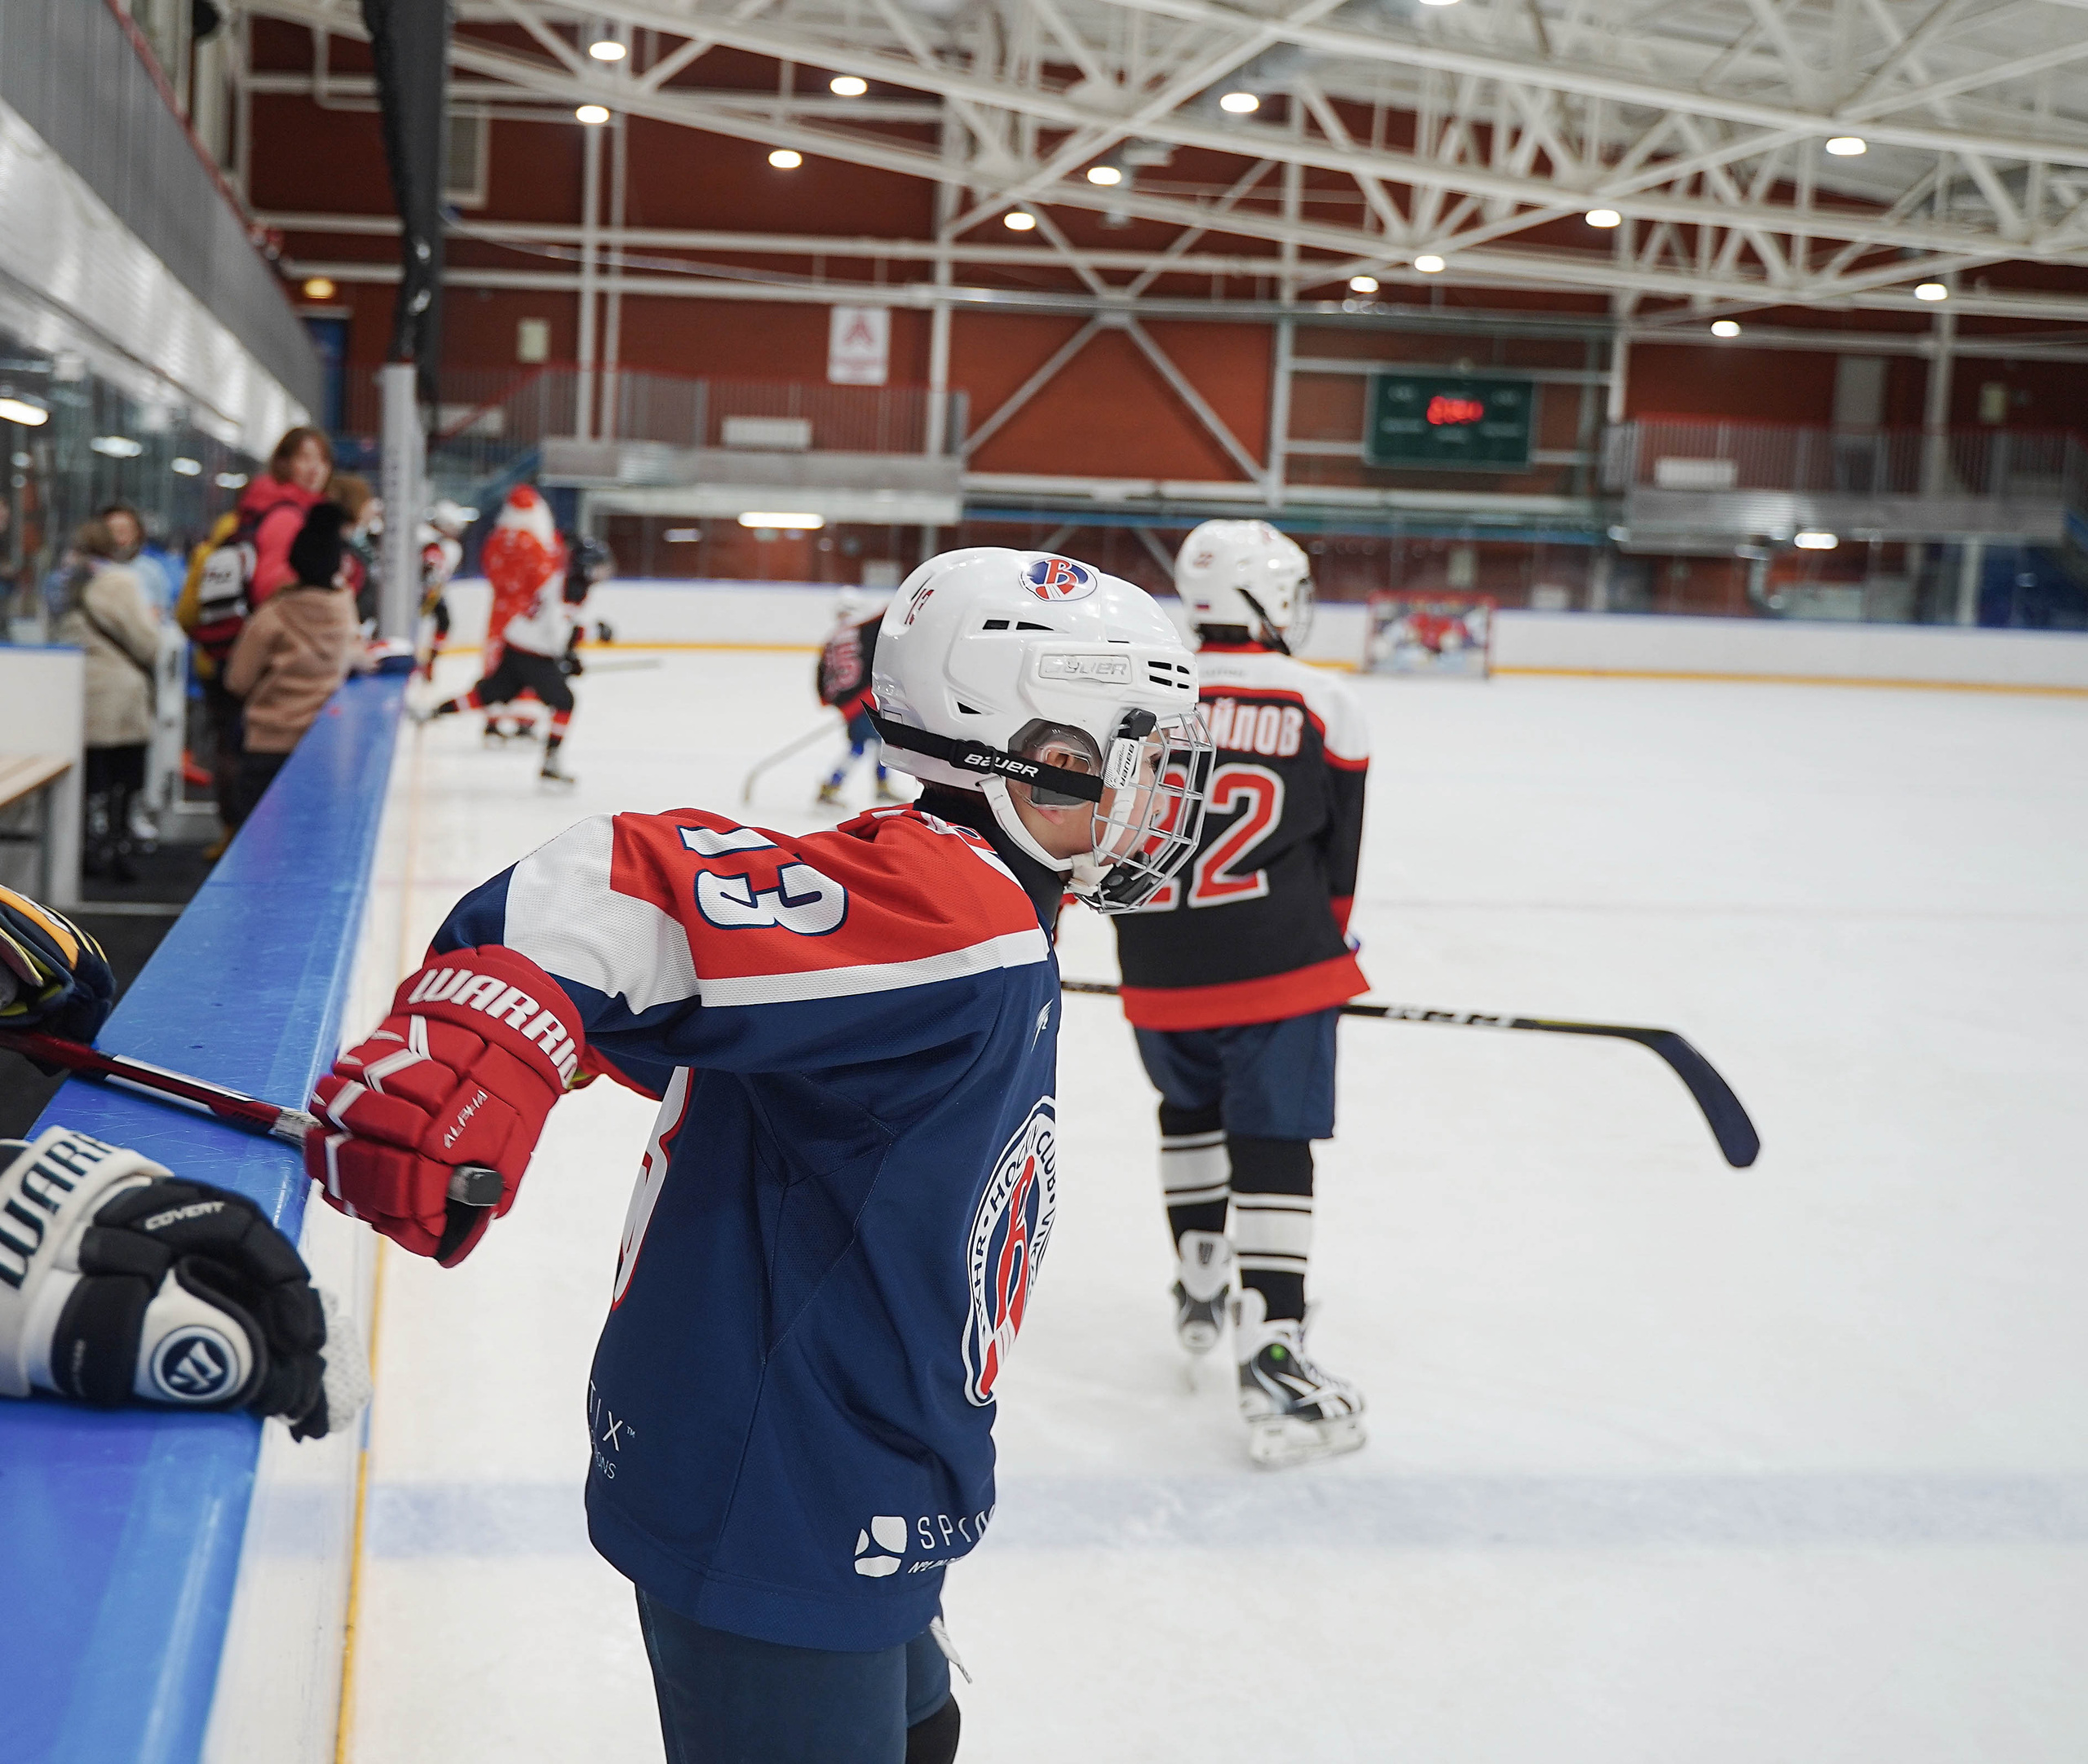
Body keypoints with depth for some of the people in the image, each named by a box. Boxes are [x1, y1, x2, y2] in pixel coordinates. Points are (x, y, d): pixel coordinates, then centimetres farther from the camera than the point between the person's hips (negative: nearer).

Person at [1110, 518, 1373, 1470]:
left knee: (1189, 1107, 28)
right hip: (1276, 971, -3)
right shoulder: (1326, 711, -2)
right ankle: (1271, 1360, -12)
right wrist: (1328, 948, 22)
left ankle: (1200, 1287, 38)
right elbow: (1338, 864, 6)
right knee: (1273, 1148, -4)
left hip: (1159, 977, 3)